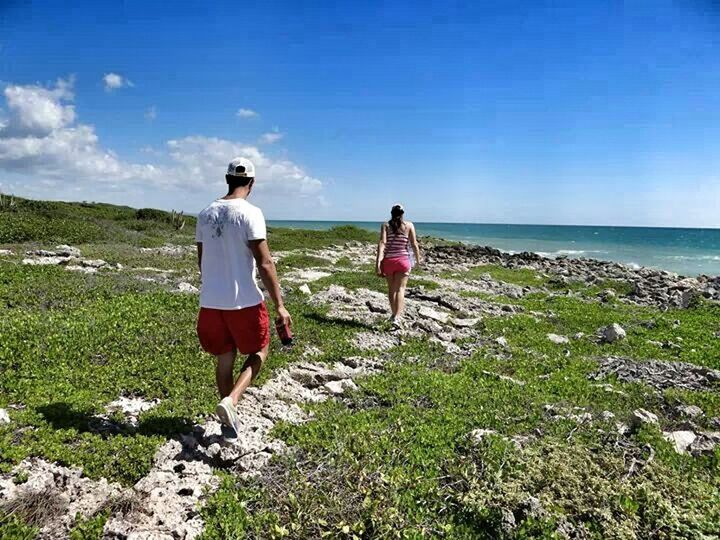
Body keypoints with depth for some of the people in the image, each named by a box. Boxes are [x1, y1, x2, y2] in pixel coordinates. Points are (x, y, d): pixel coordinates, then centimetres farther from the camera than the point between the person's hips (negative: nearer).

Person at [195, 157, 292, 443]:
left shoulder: (206, 214, 7)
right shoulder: (250, 213, -13)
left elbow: (202, 260, 16)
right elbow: (265, 264, -17)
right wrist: (279, 305, -14)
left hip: (210, 301, 5)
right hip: (244, 301, -5)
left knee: (224, 360, 17)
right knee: (258, 352, 16)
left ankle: (230, 422, 27)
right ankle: (231, 401, -4)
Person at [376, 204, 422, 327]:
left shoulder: (386, 225, 1)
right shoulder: (409, 225, 2)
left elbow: (382, 243, -12)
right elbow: (414, 244, -1)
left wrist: (378, 262, -18)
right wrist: (418, 259, 14)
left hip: (388, 260, 1)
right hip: (403, 260, -1)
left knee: (392, 289, 17)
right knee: (400, 289, 1)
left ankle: (394, 314, 31)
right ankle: (397, 317, -15)